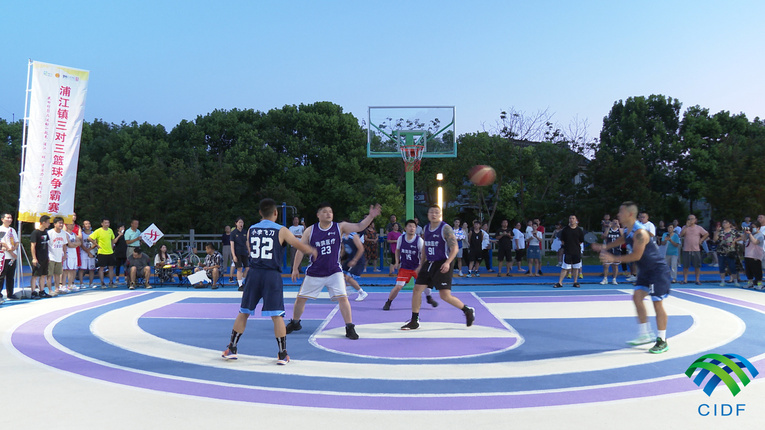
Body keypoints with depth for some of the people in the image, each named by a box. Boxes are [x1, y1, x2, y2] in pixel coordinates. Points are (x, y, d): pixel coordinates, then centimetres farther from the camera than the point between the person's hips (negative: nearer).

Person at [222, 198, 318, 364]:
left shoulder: (251, 230, 9)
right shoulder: (281, 231, -3)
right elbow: (301, 247, 0)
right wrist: (313, 251, 20)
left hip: (254, 273, 3)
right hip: (272, 275, -3)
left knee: (243, 313, 13)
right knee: (277, 315, 0)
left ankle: (231, 349, 20)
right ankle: (283, 355, 4)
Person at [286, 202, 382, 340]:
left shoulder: (340, 227, -5)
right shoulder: (310, 230, -4)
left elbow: (358, 227, -16)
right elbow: (301, 249, 3)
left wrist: (370, 217, -32)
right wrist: (295, 268, 3)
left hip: (334, 272, -1)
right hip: (314, 273, 1)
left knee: (342, 297, -12)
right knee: (301, 298, 9)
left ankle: (350, 328, -1)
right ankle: (294, 323, 32)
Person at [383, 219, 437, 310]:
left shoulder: (419, 240, -14)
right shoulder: (401, 238, -6)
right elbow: (398, 250, 13)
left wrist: (420, 267, -20)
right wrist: (397, 262, 2)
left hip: (417, 267, 0)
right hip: (404, 267, 0)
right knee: (398, 286, -11)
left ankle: (429, 298, 28)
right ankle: (388, 303, 9)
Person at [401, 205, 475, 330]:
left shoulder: (445, 228, -11)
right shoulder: (426, 228, 11)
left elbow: (454, 247, -16)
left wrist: (448, 262, -29)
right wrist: (421, 265, 20)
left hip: (442, 265, -7)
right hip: (429, 263, 7)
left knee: (445, 295, -11)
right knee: (417, 289, 0)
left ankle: (468, 311, 12)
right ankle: (414, 321, 10)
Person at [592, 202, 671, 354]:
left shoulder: (639, 232, -26)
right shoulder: (628, 230, 4)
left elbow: (636, 255, -28)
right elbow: (623, 239, 28)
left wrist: (614, 258, -26)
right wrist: (604, 247, 20)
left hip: (658, 270, -9)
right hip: (645, 270, 9)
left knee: (657, 303, -5)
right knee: (637, 297, 5)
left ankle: (662, 341, 5)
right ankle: (645, 335, 13)